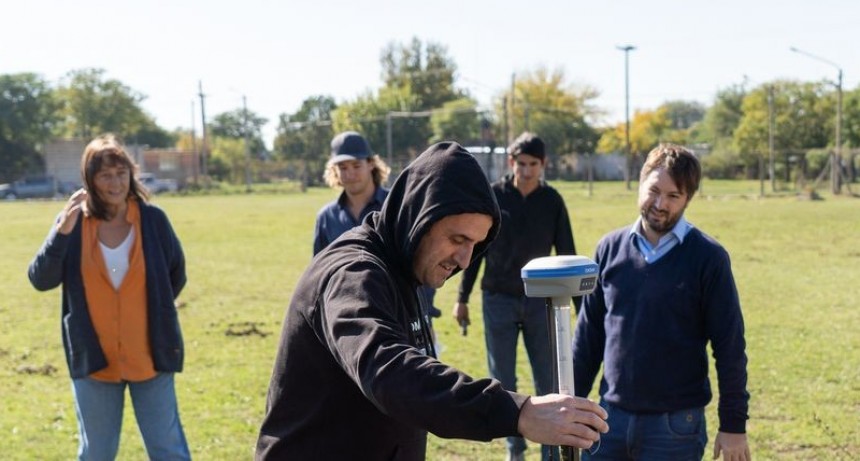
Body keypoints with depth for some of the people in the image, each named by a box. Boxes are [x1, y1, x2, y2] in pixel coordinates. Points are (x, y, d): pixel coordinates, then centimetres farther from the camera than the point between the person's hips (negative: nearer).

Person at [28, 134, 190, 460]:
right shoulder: (73, 222, -5)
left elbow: (176, 273, 9)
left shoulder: (153, 219, -5)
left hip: (149, 357, -1)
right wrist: (62, 232, -25)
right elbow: (40, 280, -13)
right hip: (94, 359, 1)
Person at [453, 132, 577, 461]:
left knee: (547, 384, 4)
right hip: (498, 301, 0)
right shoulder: (493, 196, -4)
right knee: (503, 383, 7)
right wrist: (462, 298, 4)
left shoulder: (552, 201, -2)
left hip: (540, 301, 0)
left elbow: (567, 254, 4)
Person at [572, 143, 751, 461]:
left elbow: (729, 346, -6)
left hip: (676, 424, -3)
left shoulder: (708, 258, -7)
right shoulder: (610, 248, 3)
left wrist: (733, 424, -6)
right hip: (611, 417, 3)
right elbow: (588, 334, 9)